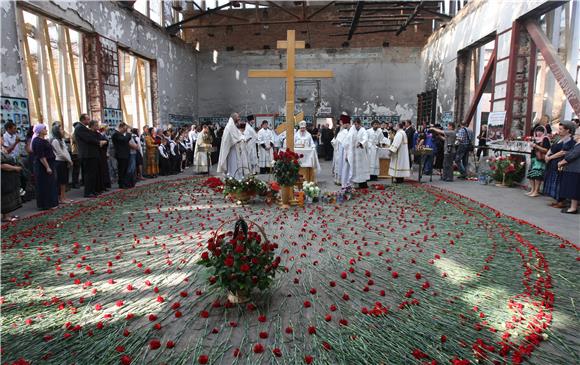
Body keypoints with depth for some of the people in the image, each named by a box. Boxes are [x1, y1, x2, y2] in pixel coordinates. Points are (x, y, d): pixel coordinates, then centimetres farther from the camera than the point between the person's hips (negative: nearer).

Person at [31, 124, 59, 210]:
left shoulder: (43, 140, 13)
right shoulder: (38, 141, -16)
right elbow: (41, 156, -22)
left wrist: (50, 166, 19)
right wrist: (47, 167, -24)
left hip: (48, 165, 10)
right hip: (43, 167, -10)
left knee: (50, 185, 14)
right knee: (44, 186, -2)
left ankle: (51, 203, 21)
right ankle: (45, 205, 5)